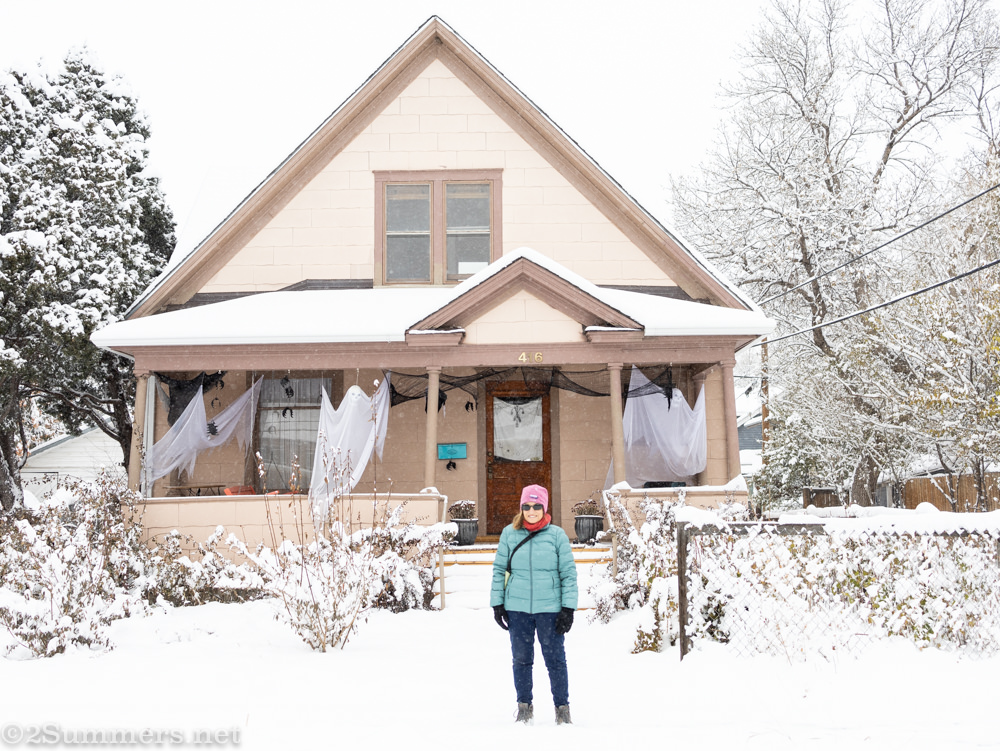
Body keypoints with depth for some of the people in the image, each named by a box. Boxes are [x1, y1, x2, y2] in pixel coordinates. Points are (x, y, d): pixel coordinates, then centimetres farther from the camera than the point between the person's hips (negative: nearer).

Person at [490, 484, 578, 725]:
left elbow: (569, 572, 0)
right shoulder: (509, 533, 2)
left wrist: (568, 608, -4)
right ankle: (524, 707, 24)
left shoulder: (557, 535, -1)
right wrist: (497, 603, 4)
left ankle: (562, 707, 18)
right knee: (521, 659, 10)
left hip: (550, 608, -1)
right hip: (517, 608, 2)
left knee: (555, 659, 3)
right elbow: (499, 569, 8)